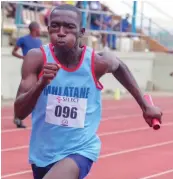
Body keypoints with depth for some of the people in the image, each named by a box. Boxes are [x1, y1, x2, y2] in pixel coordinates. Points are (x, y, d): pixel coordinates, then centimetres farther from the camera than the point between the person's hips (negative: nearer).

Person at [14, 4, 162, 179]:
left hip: (80, 150, -3)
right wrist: (41, 84, -36)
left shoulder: (97, 62, -14)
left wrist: (145, 106, 17)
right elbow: (19, 112, -18)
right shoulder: (37, 58, -15)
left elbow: (120, 67, 12)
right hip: (43, 152, 3)